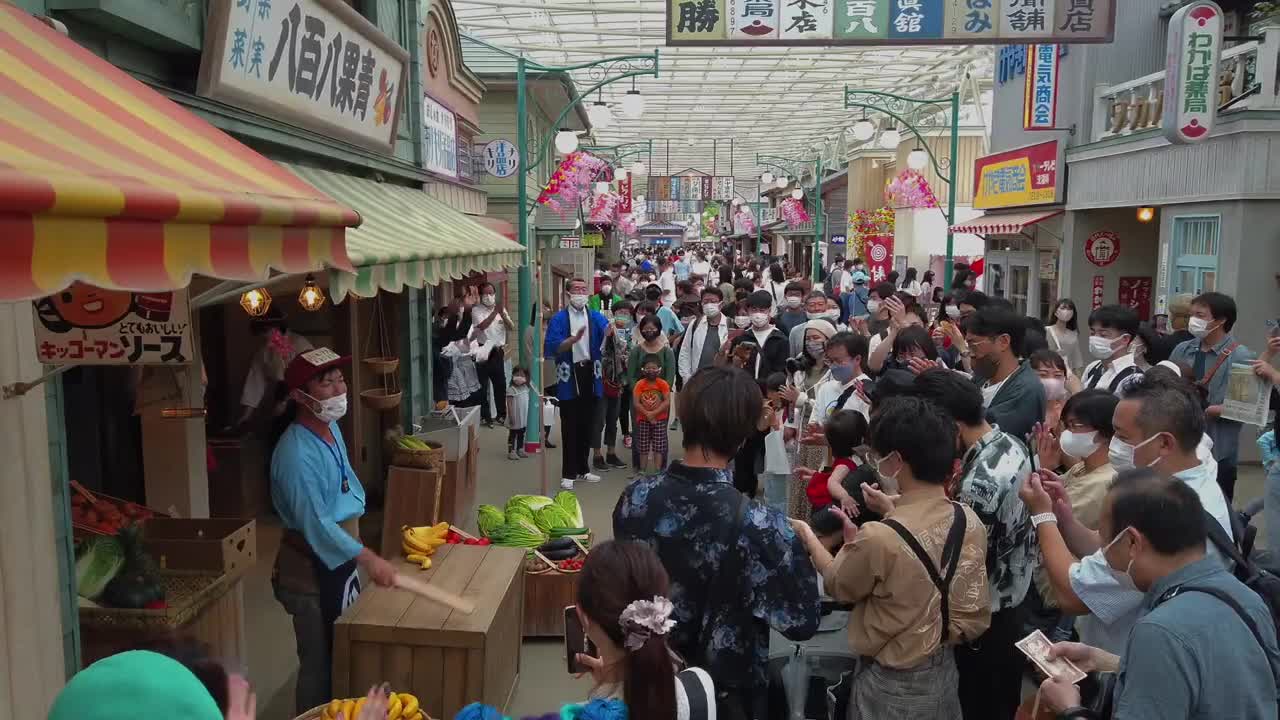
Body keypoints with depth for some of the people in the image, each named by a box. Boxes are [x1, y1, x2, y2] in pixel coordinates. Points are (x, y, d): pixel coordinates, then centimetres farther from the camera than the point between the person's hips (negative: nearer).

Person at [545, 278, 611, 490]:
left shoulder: (595, 316, 4)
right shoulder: (559, 318, -4)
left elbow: (608, 330, -16)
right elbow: (552, 348, -14)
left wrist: (611, 329, -40)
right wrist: (574, 339, -28)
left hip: (590, 373, 3)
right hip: (569, 376, -3)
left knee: (587, 424, 12)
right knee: (570, 427, 1)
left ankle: (583, 469, 25)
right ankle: (568, 473, 9)